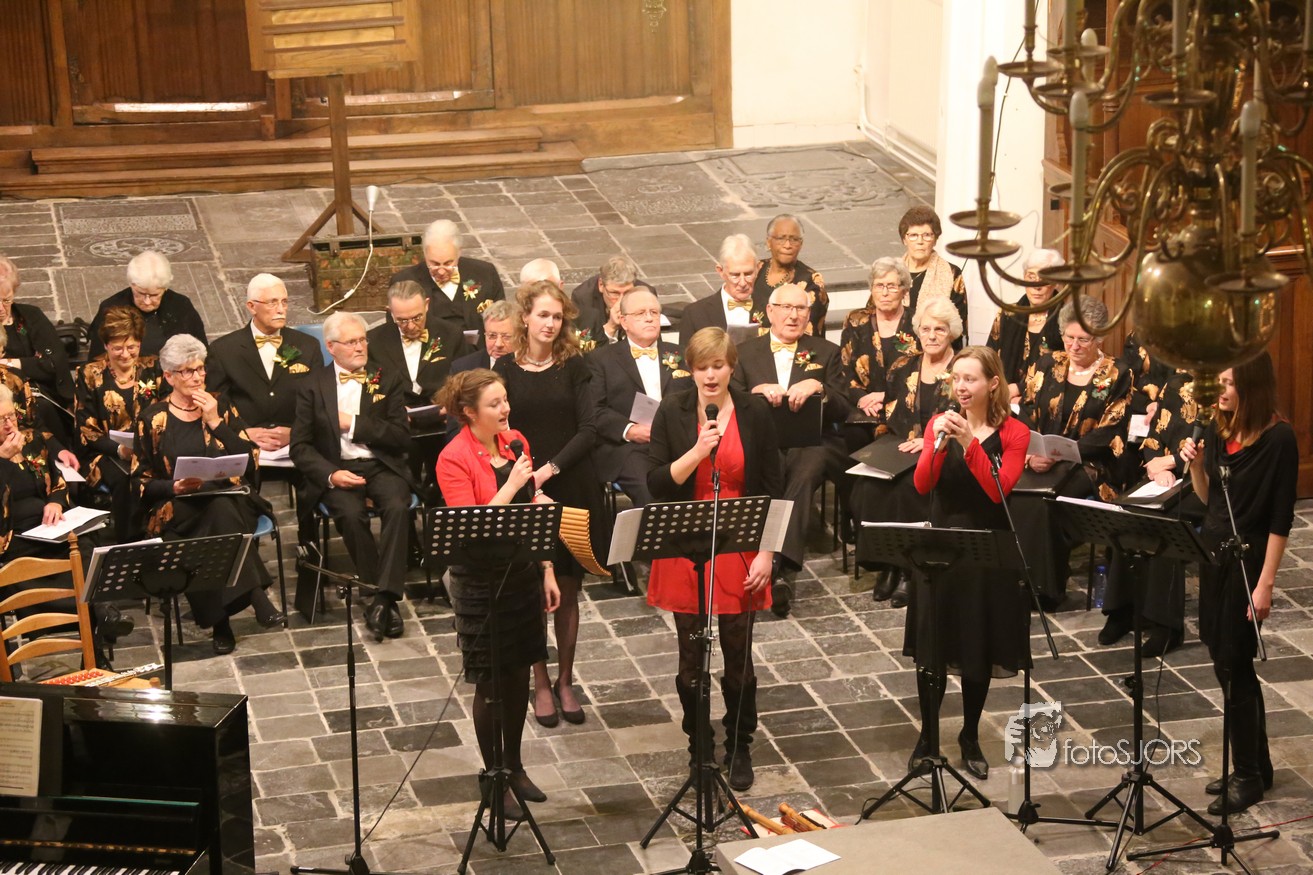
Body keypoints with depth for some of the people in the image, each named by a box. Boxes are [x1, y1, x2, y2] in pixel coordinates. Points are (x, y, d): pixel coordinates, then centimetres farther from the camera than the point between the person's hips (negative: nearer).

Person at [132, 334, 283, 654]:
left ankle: (220, 620, -36)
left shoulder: (221, 406, 13)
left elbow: (250, 461, 3)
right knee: (220, 510, -35)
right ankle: (255, 595, -37)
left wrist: (215, 422, -5)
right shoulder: (152, 418, 8)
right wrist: (175, 487, -13)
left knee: (222, 509, -36)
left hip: (229, 500, 1)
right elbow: (141, 481, 6)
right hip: (177, 510, -1)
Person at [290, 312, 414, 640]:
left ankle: (384, 597, -32)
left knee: (397, 507, -32)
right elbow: (300, 446, 3)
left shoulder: (386, 382, 12)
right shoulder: (313, 387, 9)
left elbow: (401, 438, 1)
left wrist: (353, 424, -6)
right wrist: (330, 474, -14)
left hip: (382, 466, 1)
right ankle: (385, 599, -24)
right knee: (351, 513, -33)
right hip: (336, 471, -1)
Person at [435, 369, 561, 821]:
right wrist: (510, 485, -24)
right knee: (491, 681, 3)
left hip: (522, 571, 6)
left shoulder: (515, 442, 4)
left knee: (519, 672, 15)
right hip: (481, 579, -6)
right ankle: (493, 777, 17)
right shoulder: (454, 459, -17)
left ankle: (514, 766, 30)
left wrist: (547, 570, 10)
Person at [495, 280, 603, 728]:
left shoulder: (573, 366, 2)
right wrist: (527, 485, -15)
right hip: (523, 491, -1)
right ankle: (541, 685, 14)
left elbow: (589, 430, -4)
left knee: (568, 590, 6)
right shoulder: (506, 369, 0)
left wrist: (550, 470, -15)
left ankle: (565, 681, 19)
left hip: (572, 489, 1)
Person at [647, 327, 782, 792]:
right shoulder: (673, 412, -2)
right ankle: (699, 749, 24)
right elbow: (657, 483, -7)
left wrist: (766, 552, -4)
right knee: (691, 658, 8)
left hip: (739, 549, 0)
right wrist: (698, 451, -22)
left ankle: (739, 749, 23)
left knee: (738, 656, 5)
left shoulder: (754, 413, -2)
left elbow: (772, 489, 1)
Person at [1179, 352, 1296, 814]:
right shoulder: (1218, 429, 5)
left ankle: (1248, 776, 10)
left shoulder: (1278, 438, -15)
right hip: (1214, 554, 7)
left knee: (1234, 667, -2)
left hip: (1248, 562, -7)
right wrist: (1194, 464, -7)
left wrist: (1266, 583, -17)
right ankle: (1256, 763, 26)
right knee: (1227, 663, 13)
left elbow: (1280, 517, -15)